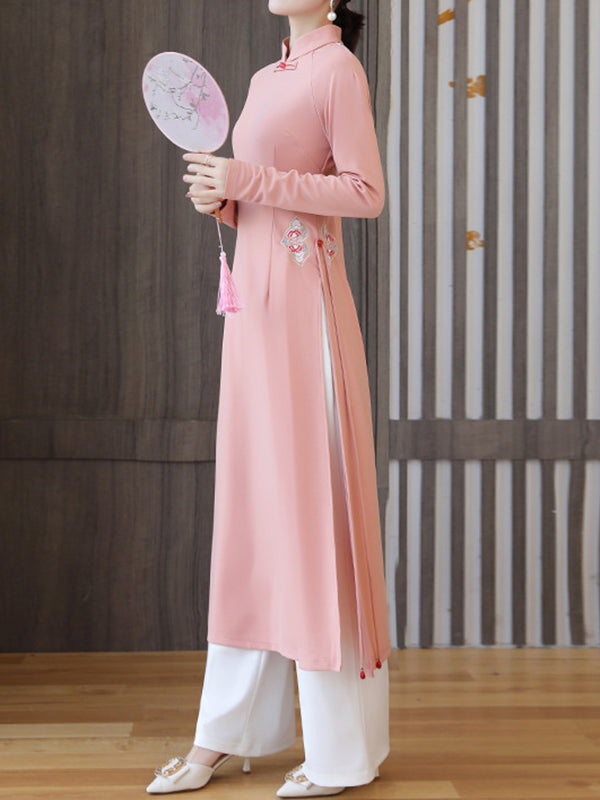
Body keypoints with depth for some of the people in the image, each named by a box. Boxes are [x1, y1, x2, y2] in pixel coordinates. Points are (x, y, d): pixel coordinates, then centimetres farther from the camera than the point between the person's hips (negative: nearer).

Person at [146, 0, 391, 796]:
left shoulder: (339, 68, -4)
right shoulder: (265, 79, 19)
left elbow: (366, 192, -12)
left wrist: (251, 179, -15)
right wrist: (220, 199, 3)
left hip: (304, 302, -8)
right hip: (254, 298, 8)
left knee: (312, 503, -6)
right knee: (249, 503, 8)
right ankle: (226, 734, 16)